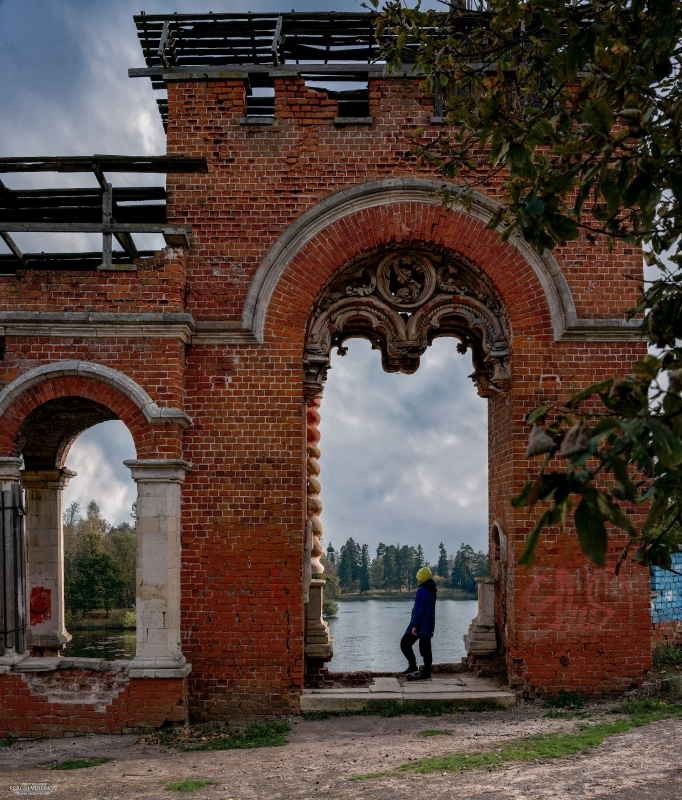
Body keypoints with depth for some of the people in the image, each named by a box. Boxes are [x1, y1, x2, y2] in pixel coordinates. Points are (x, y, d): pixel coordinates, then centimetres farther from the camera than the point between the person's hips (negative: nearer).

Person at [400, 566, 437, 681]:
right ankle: (426, 673, 7)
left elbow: (419, 609, -20)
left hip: (420, 624, -9)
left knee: (405, 643, 0)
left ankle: (413, 667, -4)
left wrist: (414, 625, -19)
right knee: (425, 648, 8)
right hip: (429, 624, 9)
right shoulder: (432, 591, 13)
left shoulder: (422, 591, -16)